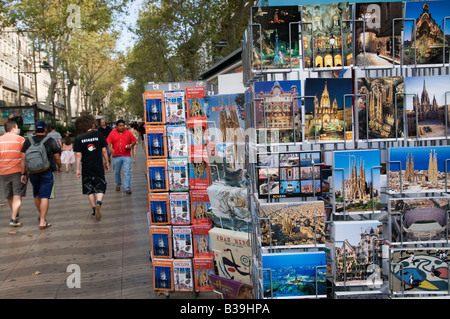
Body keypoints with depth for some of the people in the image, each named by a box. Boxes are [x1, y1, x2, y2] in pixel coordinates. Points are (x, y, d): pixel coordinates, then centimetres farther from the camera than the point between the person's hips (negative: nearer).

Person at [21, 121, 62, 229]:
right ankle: (42, 221, -8)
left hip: (33, 172, 4)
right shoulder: (51, 141, -5)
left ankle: (41, 215, 39)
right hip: (46, 172, -4)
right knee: (45, 196, -4)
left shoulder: (28, 141, 3)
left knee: (36, 195, 21)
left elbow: (23, 158, 1)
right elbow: (57, 157, -1)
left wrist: (23, 173, 5)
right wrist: (59, 167, 18)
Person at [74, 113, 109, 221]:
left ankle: (94, 210, 16)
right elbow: (104, 150, 1)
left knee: (90, 190, 13)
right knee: (100, 188, 5)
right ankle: (98, 203, -21)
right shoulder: (98, 134, -3)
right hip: (98, 166, -1)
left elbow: (78, 154, -6)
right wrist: (106, 163, 13)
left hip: (86, 168, 1)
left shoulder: (79, 138, -4)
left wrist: (77, 169, -1)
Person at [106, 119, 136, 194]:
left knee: (127, 172, -9)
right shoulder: (112, 133, 5)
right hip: (116, 156, 1)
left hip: (126, 156, -1)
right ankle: (118, 185, 34)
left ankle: (127, 188, -8)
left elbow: (134, 141, 11)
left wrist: (131, 145, -9)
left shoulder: (128, 133, 5)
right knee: (117, 172, 13)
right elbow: (108, 142, 2)